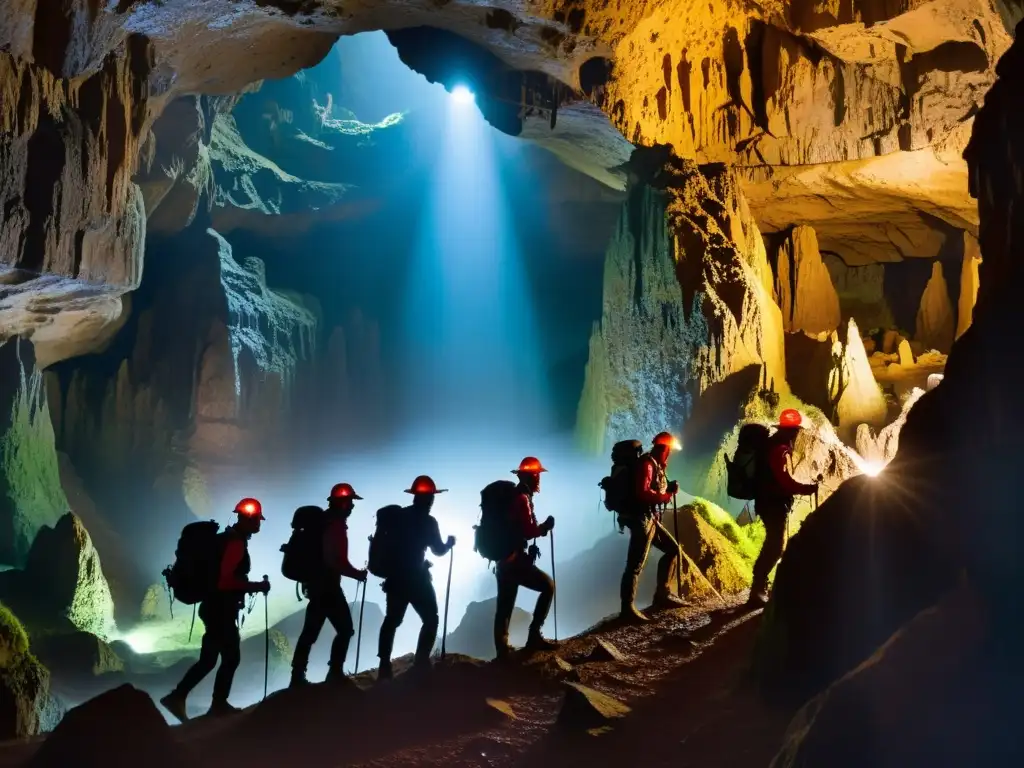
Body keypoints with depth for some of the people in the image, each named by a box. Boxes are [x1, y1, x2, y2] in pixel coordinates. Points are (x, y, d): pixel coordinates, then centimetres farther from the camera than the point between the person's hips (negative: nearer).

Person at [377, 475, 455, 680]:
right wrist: (450, 543, 17)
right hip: (415, 577, -6)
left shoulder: (399, 516, 8)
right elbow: (439, 550, -2)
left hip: (396, 576, 6)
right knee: (430, 619, 5)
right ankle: (421, 663, -7)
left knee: (392, 620, 12)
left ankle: (384, 665, 6)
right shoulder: (427, 521, -9)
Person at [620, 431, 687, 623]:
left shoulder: (655, 465, 20)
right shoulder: (646, 464, -12)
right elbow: (642, 492, -24)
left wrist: (669, 489, 4)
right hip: (641, 518, -11)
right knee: (636, 564, -12)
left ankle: (662, 594, 18)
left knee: (673, 549, 17)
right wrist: (666, 497, -14)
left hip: (651, 518, 11)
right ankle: (627, 608, -13)